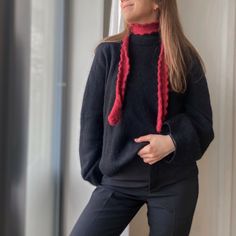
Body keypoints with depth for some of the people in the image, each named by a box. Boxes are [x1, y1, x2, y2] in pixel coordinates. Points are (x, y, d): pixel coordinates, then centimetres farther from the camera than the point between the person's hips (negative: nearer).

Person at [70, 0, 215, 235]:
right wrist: (94, 172, 1)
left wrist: (173, 142, -18)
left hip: (174, 182, -1)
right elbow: (90, 119, 4)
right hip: (117, 181, 1)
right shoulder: (108, 52, 2)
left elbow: (202, 123, 1)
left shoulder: (185, 57, -1)